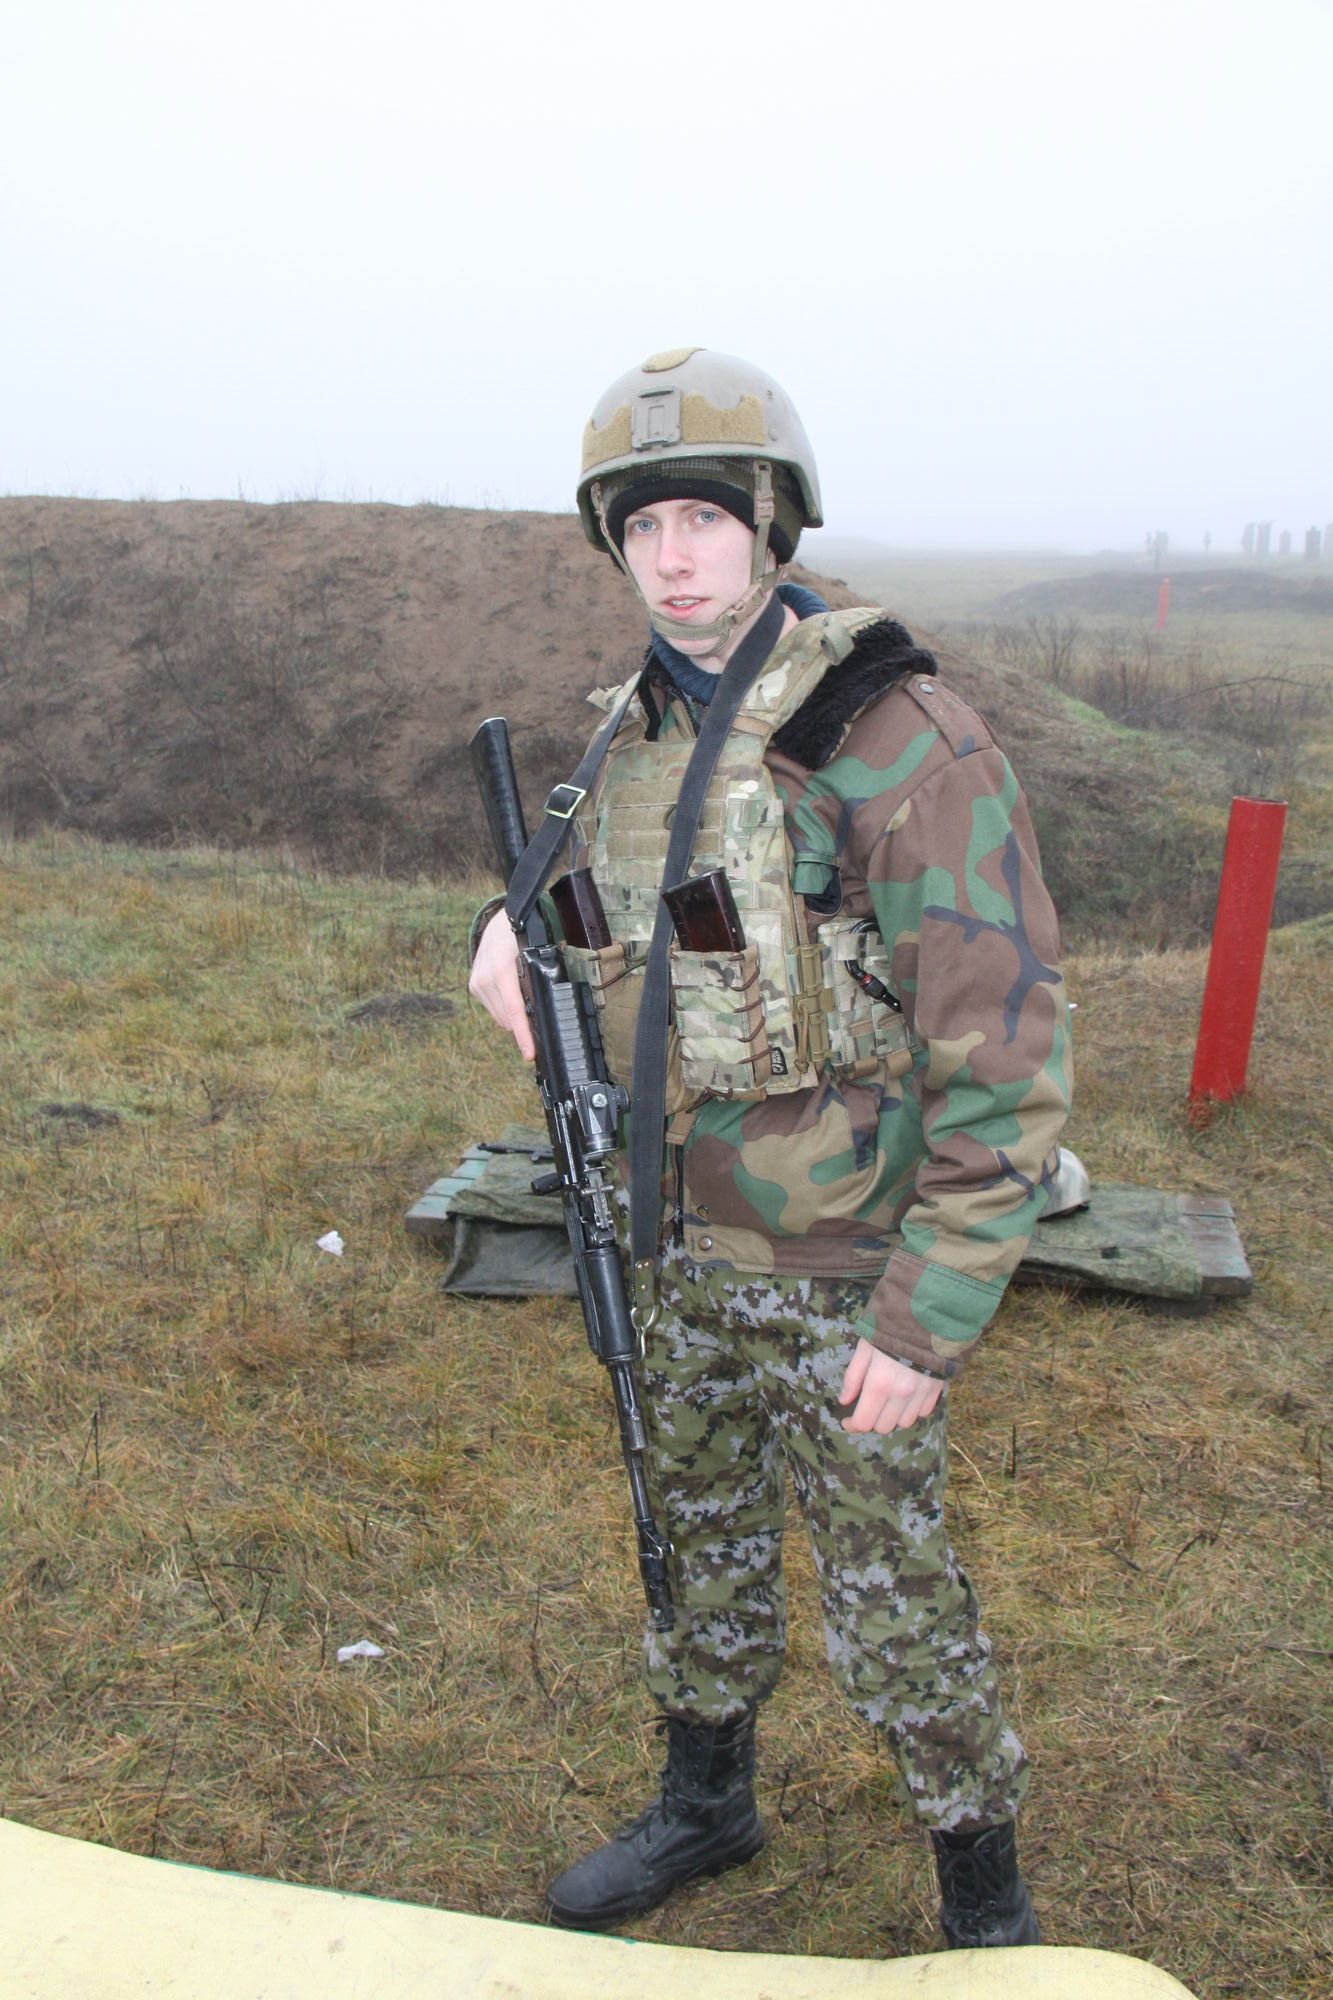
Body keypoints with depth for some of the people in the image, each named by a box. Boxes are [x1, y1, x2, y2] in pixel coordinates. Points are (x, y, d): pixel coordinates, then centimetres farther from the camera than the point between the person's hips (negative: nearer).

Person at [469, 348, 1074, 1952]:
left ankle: (986, 1900, 35)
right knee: (699, 1533, 22)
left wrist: (929, 1321, -22)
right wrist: (514, 929, -4)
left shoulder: (902, 740, -22)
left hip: (847, 1262, -6)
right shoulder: (644, 728, 1)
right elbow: (594, 883, 21)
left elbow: (1005, 1052, -22)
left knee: (886, 1590, 9)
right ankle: (706, 1801, 48)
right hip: (691, 1240, 7)